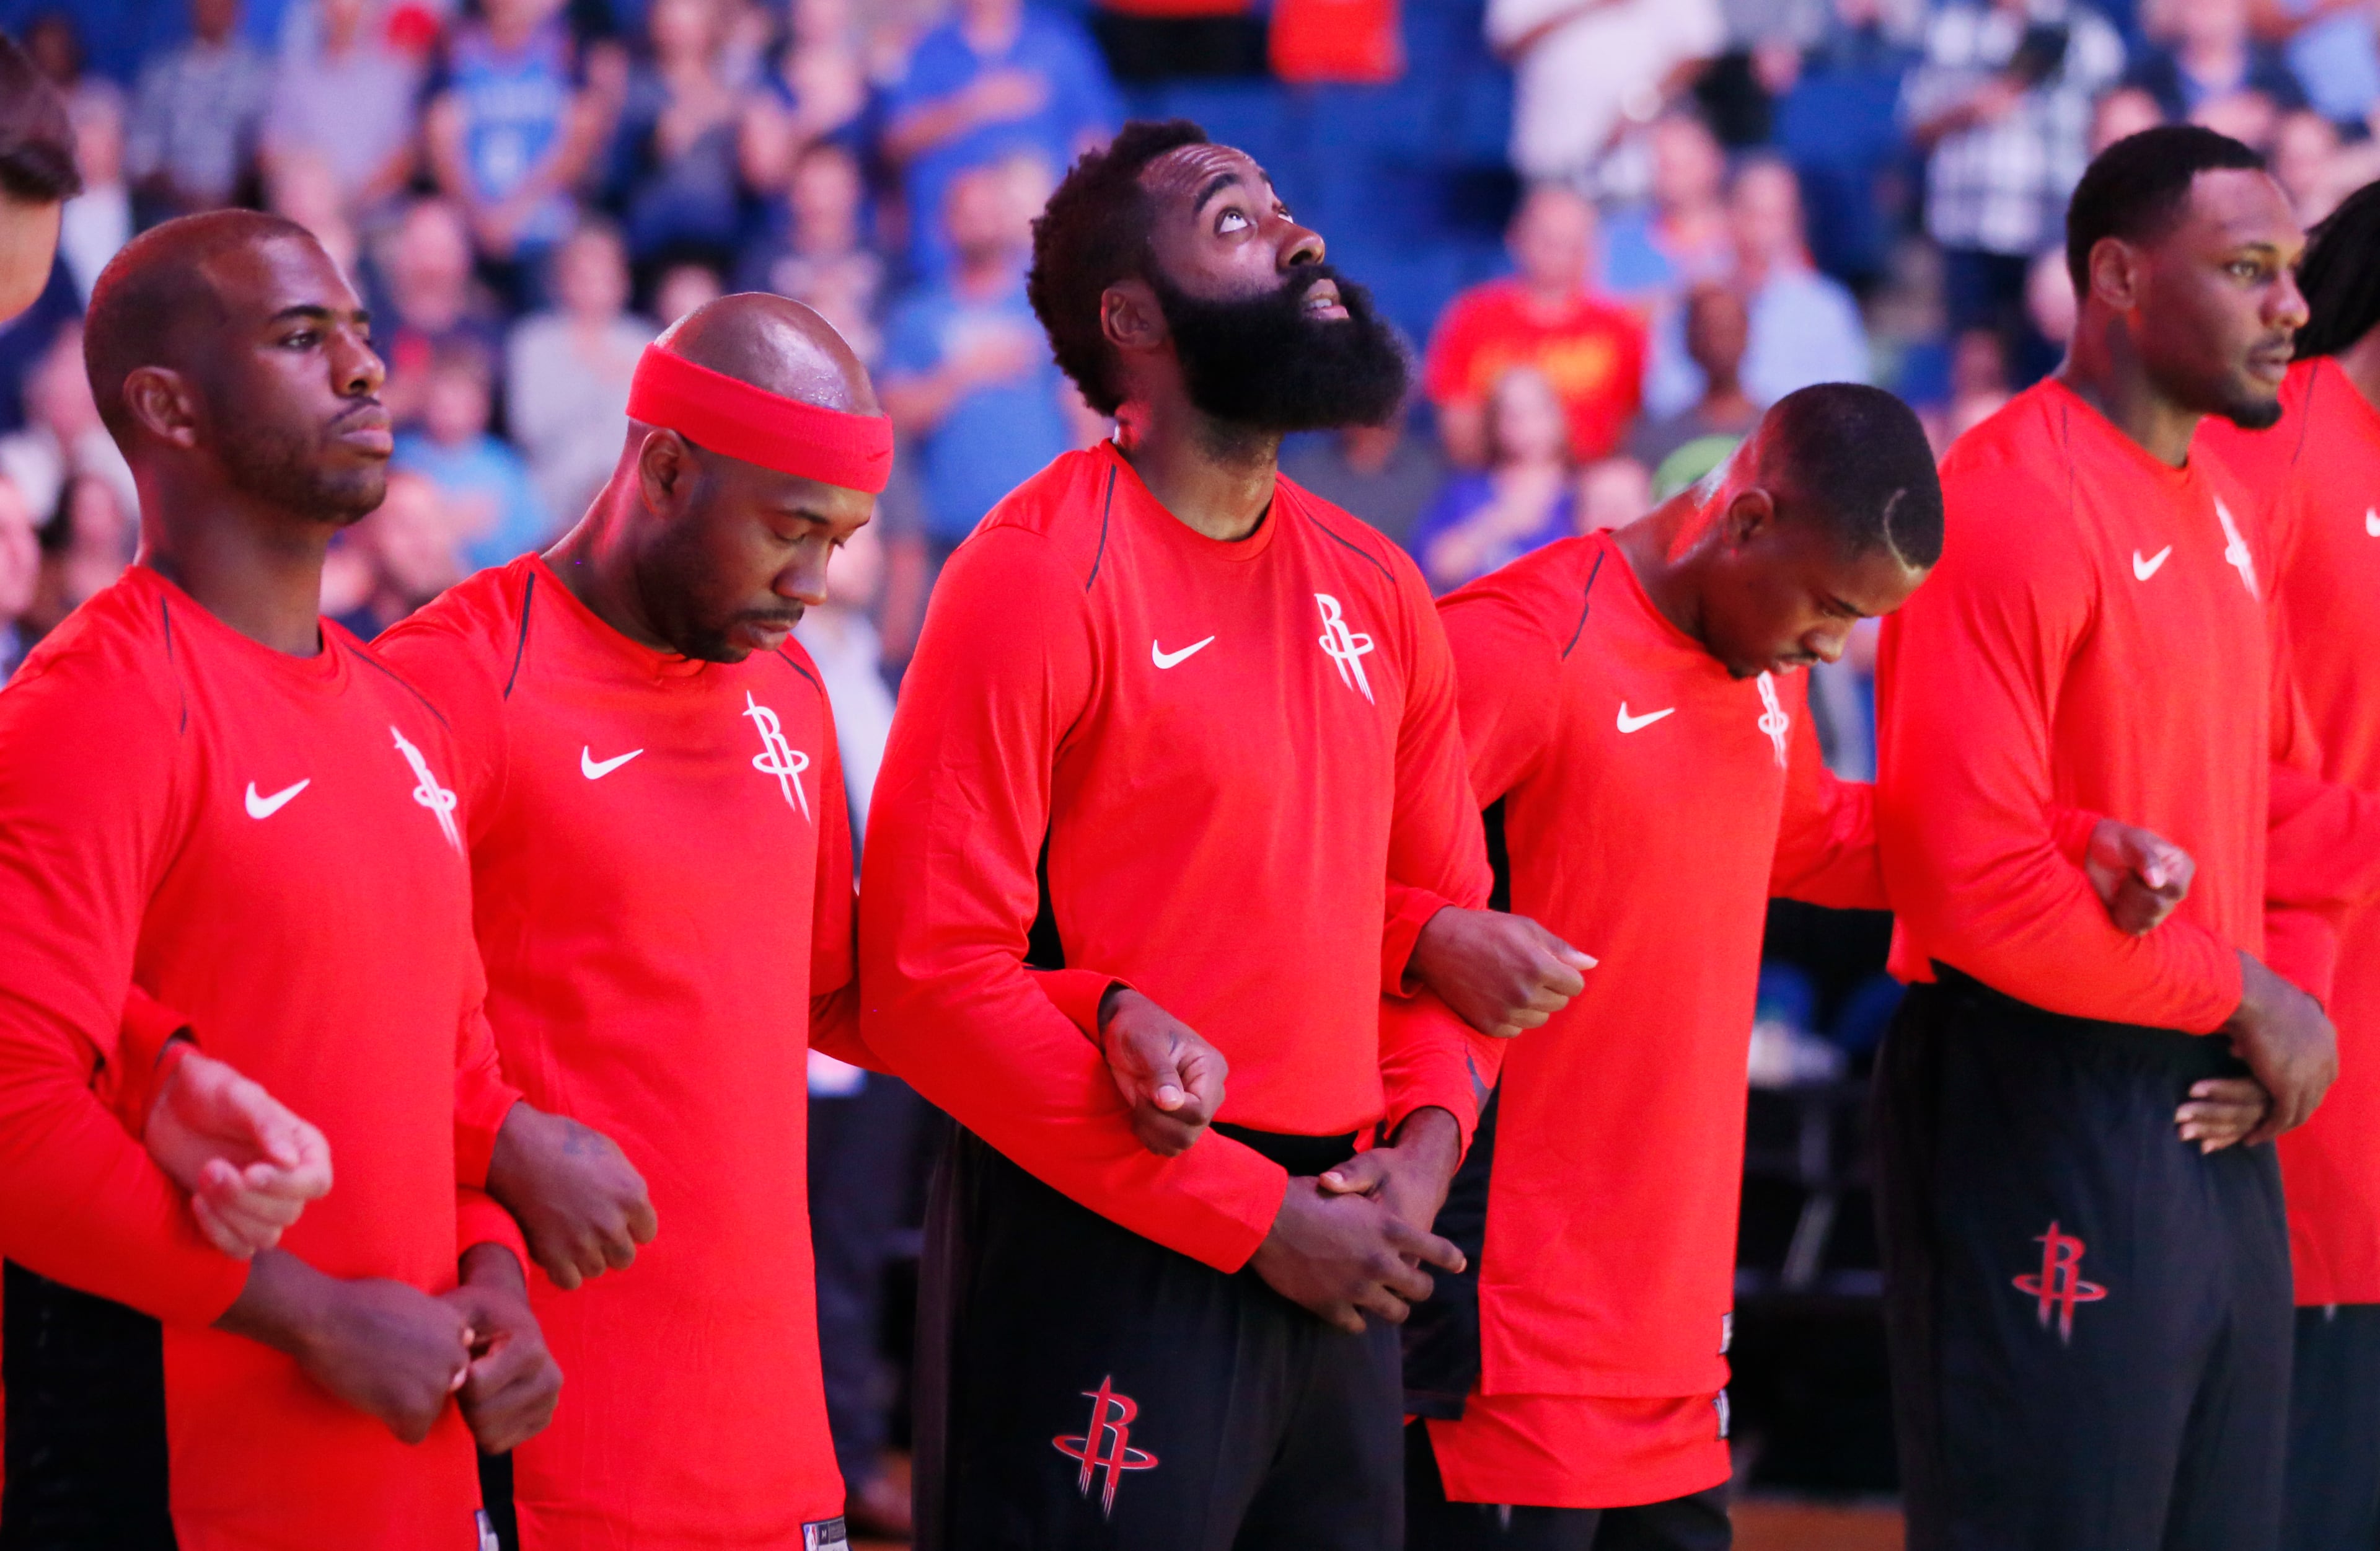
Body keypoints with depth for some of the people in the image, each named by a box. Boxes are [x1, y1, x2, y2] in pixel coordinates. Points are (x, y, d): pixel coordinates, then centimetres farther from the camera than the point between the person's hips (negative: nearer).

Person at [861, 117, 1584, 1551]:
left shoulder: (1377, 590, 11)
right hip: (1102, 1256, -7)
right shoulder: (1042, 577, -11)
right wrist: (1251, 1217, -15)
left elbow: (1450, 908, 19)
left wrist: (1425, 1144, -2)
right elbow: (935, 978, -16)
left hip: (1338, 1256, 7)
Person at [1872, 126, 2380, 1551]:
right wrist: (2241, 996, -12)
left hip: (2208, 1111, 9)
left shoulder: (2227, 509, 13)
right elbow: (1974, 883, -22)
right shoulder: (2015, 506, -16)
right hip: (2044, 1101, -9)